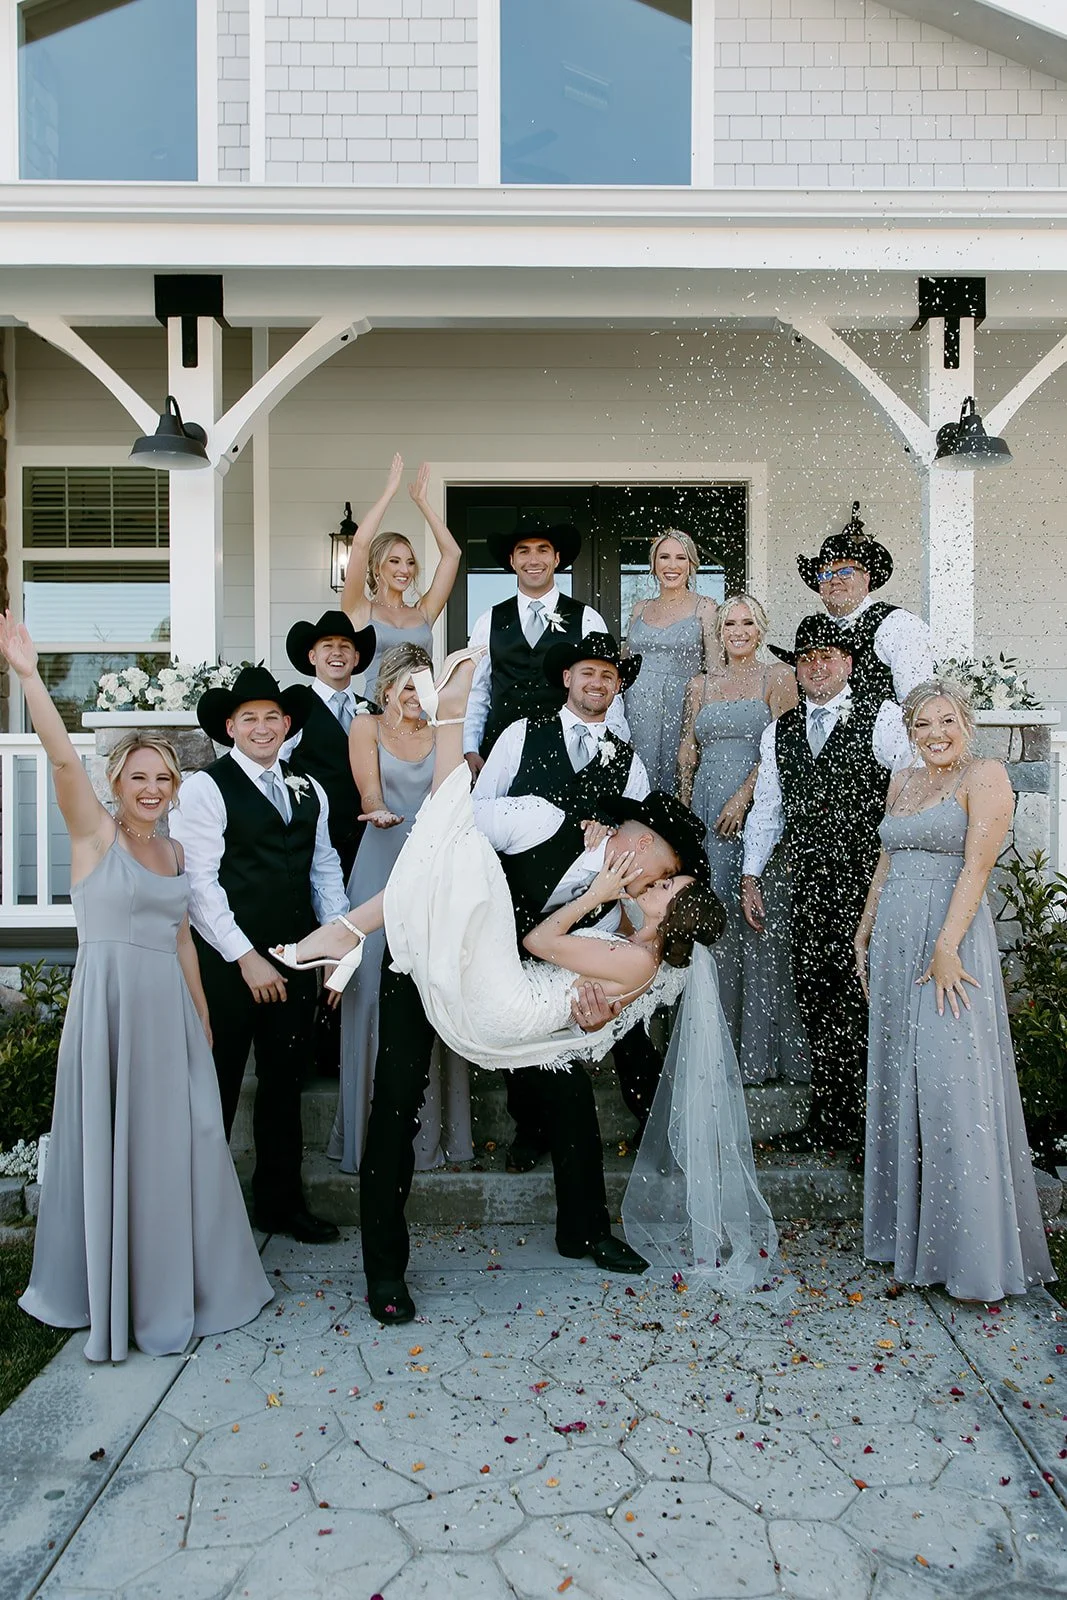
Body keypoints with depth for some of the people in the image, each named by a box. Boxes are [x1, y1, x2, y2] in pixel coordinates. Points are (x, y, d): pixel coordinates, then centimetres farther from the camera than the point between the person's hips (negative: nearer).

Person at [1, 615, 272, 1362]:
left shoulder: (173, 851, 11)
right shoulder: (95, 833, -4)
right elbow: (64, 759, -20)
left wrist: (203, 1019, 16)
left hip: (170, 1007, 5)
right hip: (109, 1000, -5)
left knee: (176, 1144, 12)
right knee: (111, 1145, 5)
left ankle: (175, 1283, 30)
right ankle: (111, 1291, 23)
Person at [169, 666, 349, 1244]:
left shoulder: (308, 790, 13)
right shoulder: (206, 788, -6)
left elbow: (325, 868, 14)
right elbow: (200, 883, -12)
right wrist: (246, 958, -14)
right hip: (227, 963, -5)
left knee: (284, 1083, 15)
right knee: (216, 1087, 5)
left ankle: (281, 1201, 30)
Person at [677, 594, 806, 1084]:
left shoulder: (778, 676, 4)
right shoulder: (700, 685, 17)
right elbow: (688, 749, 16)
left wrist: (743, 798, -14)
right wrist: (684, 807, 5)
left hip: (756, 808, -4)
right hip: (706, 808, 4)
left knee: (757, 916, -6)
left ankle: (761, 1045, 4)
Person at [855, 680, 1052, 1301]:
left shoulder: (985, 775, -6)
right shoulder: (903, 782, 16)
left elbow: (977, 867, -15)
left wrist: (946, 948, -21)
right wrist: (865, 930, 16)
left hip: (950, 936, -7)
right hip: (894, 941, 7)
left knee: (951, 1082, -7)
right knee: (899, 1081, 10)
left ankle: (973, 1252, 6)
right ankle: (909, 1230, 24)